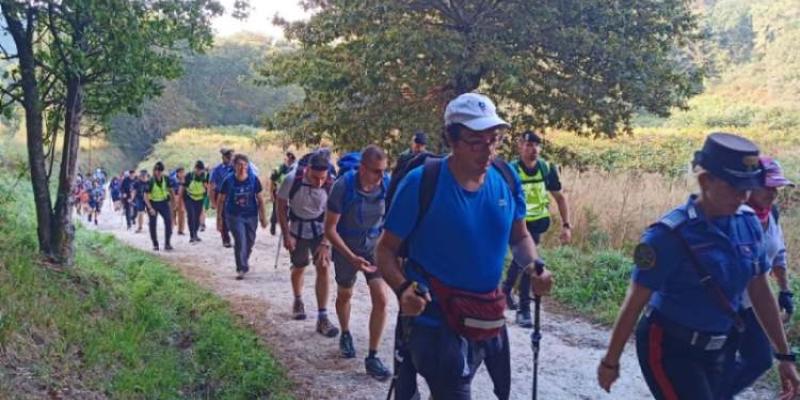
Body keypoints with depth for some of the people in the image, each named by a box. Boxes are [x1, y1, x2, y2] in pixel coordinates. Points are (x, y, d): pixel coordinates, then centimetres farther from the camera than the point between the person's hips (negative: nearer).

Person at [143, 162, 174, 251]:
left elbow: (169, 189, 8)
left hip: (164, 203, 2)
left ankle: (167, 244, -6)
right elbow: (146, 197, -16)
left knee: (168, 221, -12)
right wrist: (150, 208, -24)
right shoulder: (150, 182, -18)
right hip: (153, 203, -2)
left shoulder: (166, 179, -8)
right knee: (152, 224, 0)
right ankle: (155, 244, 14)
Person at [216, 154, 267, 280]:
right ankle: (241, 269, -3)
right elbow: (221, 200, -2)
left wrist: (263, 217, 1)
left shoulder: (254, 180, -7)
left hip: (251, 216, 2)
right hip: (235, 216, -2)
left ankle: (244, 261, 41)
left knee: (249, 242, 13)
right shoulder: (228, 181, -11)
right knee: (240, 241, -15)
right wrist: (219, 219, -1)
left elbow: (260, 199, 1)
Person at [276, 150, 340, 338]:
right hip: (297, 229, 0)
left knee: (324, 268, -12)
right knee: (299, 267, 14)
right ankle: (298, 301, 44)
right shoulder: (292, 179, -26)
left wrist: (325, 243, -22)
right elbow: (281, 207, -11)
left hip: (320, 229, 0)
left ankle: (322, 318, -6)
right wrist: (286, 235, -13)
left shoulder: (331, 184, -25)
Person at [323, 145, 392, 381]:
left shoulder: (387, 186, -17)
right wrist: (352, 257, -27)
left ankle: (372, 357, 0)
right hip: (346, 249, -1)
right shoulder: (343, 186, -25)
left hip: (374, 247, 2)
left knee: (381, 299, -10)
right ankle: (345, 335, 48)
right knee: (344, 295, 19)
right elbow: (330, 228, -20)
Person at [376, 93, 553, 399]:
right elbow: (387, 249, -11)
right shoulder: (421, 183, -18)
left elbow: (519, 237, 11)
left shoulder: (506, 178, -4)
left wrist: (534, 267, -10)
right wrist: (402, 289, -29)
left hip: (489, 320, 6)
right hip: (434, 323, -6)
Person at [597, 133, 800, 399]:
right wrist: (610, 361, -9)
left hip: (713, 350, 7)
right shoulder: (670, 234, -21)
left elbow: (760, 293, 8)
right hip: (668, 349, -6)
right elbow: (634, 303, -15)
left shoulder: (748, 223, -3)